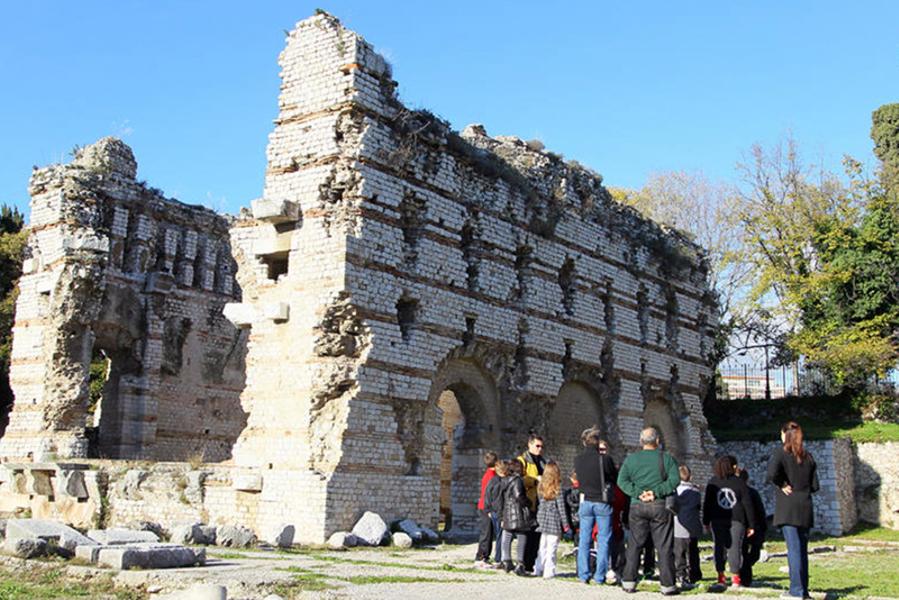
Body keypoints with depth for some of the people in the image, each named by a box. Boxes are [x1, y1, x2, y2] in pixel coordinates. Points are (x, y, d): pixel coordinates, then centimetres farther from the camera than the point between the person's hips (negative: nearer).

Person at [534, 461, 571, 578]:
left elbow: (540, 503, 10)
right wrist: (565, 524, -2)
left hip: (543, 519, 5)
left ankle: (538, 569, 20)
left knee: (543, 547, 15)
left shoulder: (541, 487, 3)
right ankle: (549, 572, -1)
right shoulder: (557, 489, -11)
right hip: (554, 520, -5)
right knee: (551, 548, -1)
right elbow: (561, 507, -9)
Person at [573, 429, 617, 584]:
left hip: (585, 501, 3)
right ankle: (599, 576, 4)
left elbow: (579, 478, 8)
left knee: (584, 540, 10)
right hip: (603, 502, -3)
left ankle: (583, 575, 10)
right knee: (603, 540, 5)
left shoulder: (578, 460, -2)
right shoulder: (605, 459, -13)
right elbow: (615, 478, 0)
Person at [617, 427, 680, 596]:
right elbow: (675, 479, -12)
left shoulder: (631, 459, 6)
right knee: (664, 547, 3)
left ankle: (629, 582, 8)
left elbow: (622, 480, -4)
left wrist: (638, 493, -9)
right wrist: (656, 492, -14)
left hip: (637, 506, 2)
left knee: (634, 545, 8)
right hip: (661, 507, -2)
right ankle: (668, 585, 4)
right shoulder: (667, 458, 1)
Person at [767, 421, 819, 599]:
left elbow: (772, 473, -22)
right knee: (802, 549, 12)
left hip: (787, 508, -5)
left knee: (793, 548, -7)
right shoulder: (807, 456, 12)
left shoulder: (780, 451, -5)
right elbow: (815, 485, 10)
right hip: (805, 508, 5)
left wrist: (781, 485, -5)